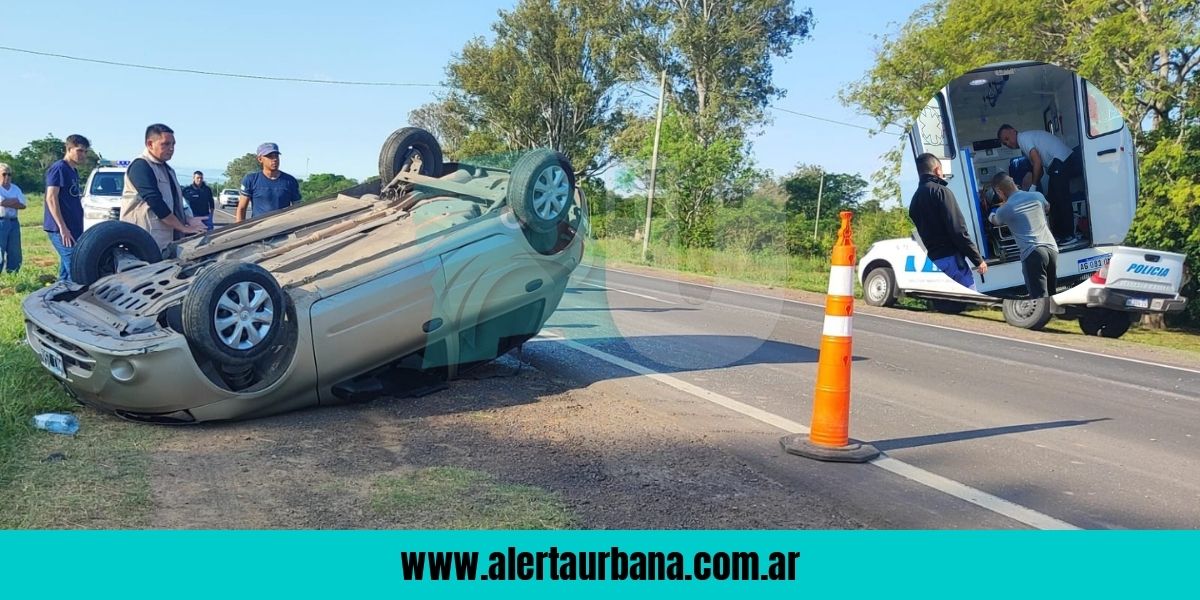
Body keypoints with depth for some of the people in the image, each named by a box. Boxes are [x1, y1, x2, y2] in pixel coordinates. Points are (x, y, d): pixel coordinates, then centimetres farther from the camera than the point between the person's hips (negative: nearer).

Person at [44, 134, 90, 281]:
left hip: (74, 229, 9)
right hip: (61, 230, -9)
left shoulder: (73, 171, 19)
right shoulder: (58, 168, -8)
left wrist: (79, 229, 22)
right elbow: (51, 198, -16)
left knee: (66, 273, 11)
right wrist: (63, 228, -22)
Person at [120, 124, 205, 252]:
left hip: (168, 240, 9)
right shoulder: (140, 166, -10)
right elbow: (155, 203, -18)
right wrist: (184, 228, -16)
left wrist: (188, 221, 3)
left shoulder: (167, 169, 19)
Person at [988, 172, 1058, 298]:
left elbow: (994, 220, 24)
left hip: (1032, 253, -6)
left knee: (1040, 298, -8)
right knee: (1051, 294, 18)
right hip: (1051, 248, 6)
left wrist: (990, 215, 48)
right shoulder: (1037, 196, 12)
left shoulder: (1005, 209, -1)